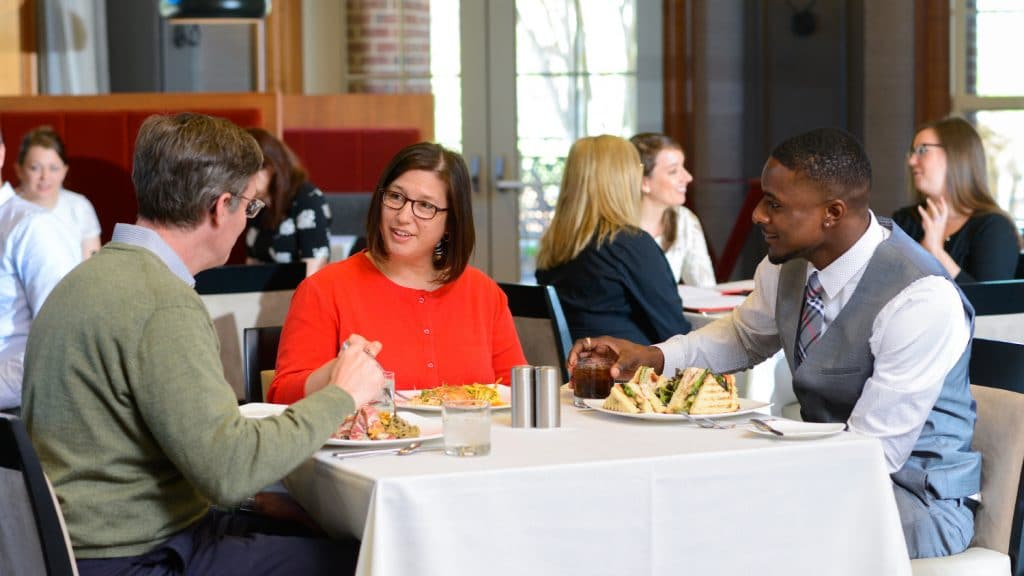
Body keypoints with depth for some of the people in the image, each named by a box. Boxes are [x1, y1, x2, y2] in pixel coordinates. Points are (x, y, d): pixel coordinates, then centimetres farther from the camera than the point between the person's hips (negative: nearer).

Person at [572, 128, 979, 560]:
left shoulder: (922, 301, -26)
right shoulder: (790, 263, -3)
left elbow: (873, 453, -23)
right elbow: (746, 337, 19)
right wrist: (652, 357, 1)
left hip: (915, 495, -7)